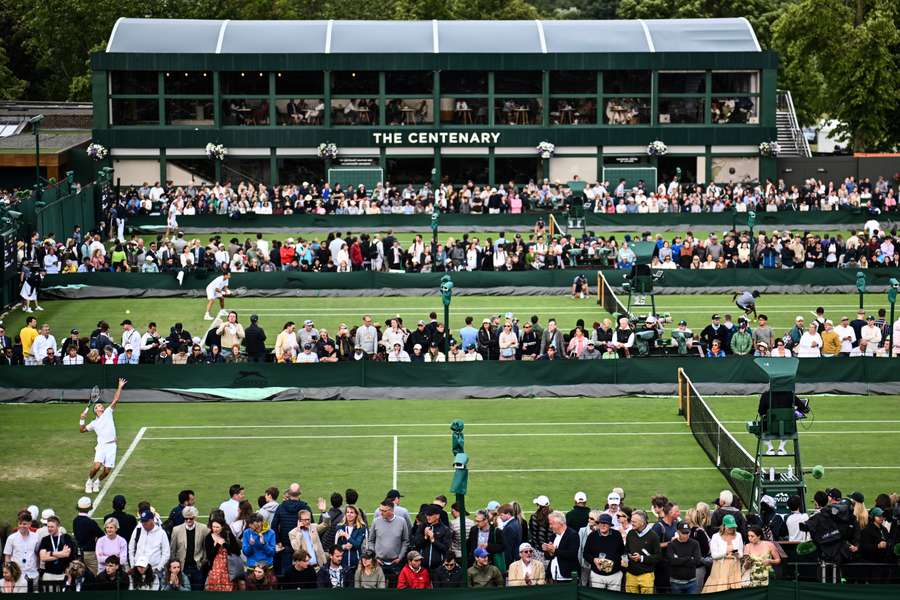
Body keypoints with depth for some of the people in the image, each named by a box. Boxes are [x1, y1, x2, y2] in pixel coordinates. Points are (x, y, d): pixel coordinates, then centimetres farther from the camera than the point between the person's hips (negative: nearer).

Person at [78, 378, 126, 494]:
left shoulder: (108, 413, 12)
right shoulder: (94, 423, 16)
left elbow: (115, 400, 8)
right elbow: (82, 430, 21)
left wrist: (120, 387, 2)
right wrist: (82, 419, 7)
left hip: (111, 445, 0)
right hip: (101, 445, 0)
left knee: (107, 470, -3)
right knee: (97, 466, -21)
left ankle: (97, 482, 24)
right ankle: (89, 481, 3)